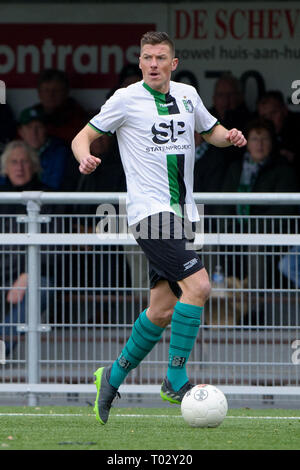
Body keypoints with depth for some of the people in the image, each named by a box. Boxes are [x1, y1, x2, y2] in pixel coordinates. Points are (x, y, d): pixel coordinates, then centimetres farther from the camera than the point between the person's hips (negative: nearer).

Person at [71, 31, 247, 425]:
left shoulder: (187, 95, 11)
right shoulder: (126, 99, -5)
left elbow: (211, 130, 27)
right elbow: (83, 136, 1)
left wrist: (230, 137, 4)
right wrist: (85, 157, -22)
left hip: (179, 214, 7)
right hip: (150, 211, -7)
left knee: (163, 311, 6)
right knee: (197, 285, -21)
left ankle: (114, 376, 22)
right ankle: (175, 379, -14)